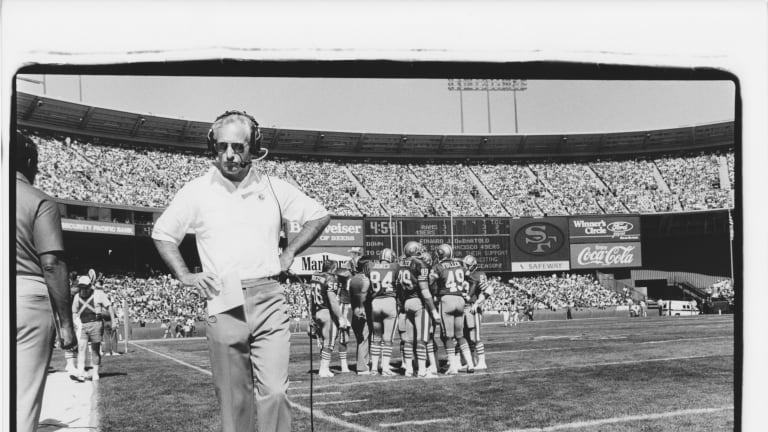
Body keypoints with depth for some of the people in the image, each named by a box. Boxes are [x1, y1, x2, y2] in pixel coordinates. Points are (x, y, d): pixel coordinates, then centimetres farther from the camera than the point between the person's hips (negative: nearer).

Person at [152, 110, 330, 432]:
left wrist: (289, 253, 6)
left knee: (275, 392, -9)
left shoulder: (274, 188, 7)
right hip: (223, 305, 0)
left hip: (268, 300, 0)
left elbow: (319, 216, 16)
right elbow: (162, 233, 14)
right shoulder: (197, 191, 4)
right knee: (234, 399, 6)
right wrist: (185, 276, 3)